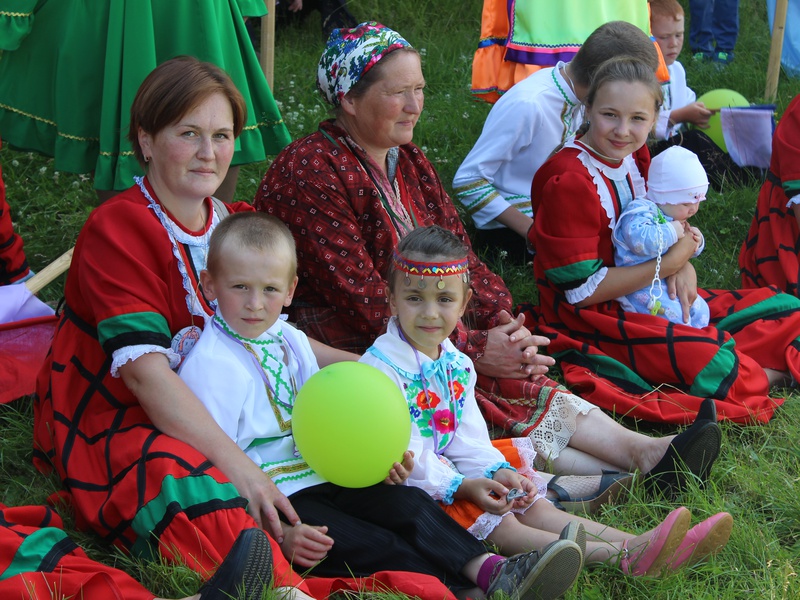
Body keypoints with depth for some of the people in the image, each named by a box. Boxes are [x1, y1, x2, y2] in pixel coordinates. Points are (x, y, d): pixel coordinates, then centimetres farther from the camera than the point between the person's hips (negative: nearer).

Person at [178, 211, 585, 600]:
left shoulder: (291, 342, 12)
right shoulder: (211, 366, -14)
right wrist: (277, 533, -23)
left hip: (319, 479, 8)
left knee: (408, 503, -13)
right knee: (373, 546, -22)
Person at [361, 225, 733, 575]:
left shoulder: (456, 364, 9)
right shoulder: (382, 368, -18)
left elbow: (467, 436, 9)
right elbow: (399, 450, -23)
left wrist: (496, 471, -11)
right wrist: (463, 486, -27)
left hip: (448, 468, 9)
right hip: (407, 485, -9)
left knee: (533, 506, -5)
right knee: (499, 524, -22)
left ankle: (639, 546, -16)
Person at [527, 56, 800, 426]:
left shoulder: (635, 158, 4)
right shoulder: (569, 182, -22)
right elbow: (582, 290, -23)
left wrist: (683, 267, -9)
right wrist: (669, 263, -20)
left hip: (653, 297, 9)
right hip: (591, 317, -9)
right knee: (713, 364, -28)